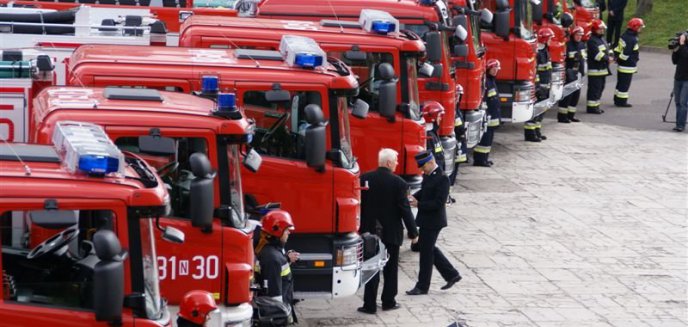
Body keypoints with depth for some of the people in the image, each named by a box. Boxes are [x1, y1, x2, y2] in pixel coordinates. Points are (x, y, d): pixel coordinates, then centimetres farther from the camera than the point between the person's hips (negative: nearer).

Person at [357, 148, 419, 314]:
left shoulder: (365, 179, -5)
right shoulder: (398, 183, -13)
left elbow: (360, 204, 0)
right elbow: (405, 210, -11)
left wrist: (361, 227, 10)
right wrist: (413, 232, -2)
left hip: (370, 231, 2)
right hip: (392, 232, -2)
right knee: (390, 268, 13)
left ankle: (370, 304, 3)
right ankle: (388, 302, 19)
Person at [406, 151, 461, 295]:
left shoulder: (442, 179, -21)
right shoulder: (427, 176, 6)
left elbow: (439, 203, -24)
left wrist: (418, 204, -23)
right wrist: (414, 197, 0)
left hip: (433, 221, -9)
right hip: (426, 220, 9)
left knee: (426, 252, 0)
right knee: (429, 249, 18)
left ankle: (422, 286, 10)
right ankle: (451, 275, 27)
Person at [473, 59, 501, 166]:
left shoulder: (492, 80, 17)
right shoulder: (485, 81, -16)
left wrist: (497, 115, 26)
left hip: (493, 116, 10)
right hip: (487, 116, -10)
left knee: (489, 137, 14)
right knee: (485, 137, -9)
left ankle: (484, 157, 20)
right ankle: (479, 159, -6)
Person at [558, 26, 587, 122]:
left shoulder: (582, 45, 14)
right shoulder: (568, 45, -13)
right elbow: (562, 59, -17)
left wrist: (582, 71, 17)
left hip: (577, 74, 8)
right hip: (568, 73, -8)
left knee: (576, 94, 11)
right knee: (567, 94, -9)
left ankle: (571, 114, 20)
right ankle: (562, 115, -4)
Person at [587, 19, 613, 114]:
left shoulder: (601, 39, 18)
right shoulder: (592, 40, -15)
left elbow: (607, 49, 20)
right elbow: (597, 54, -22)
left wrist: (611, 57, -1)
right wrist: (607, 59, -16)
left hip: (603, 69, 10)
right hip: (595, 70, -10)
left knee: (600, 88, 15)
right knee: (594, 88, -8)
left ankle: (595, 106, 23)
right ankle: (591, 107, -4)